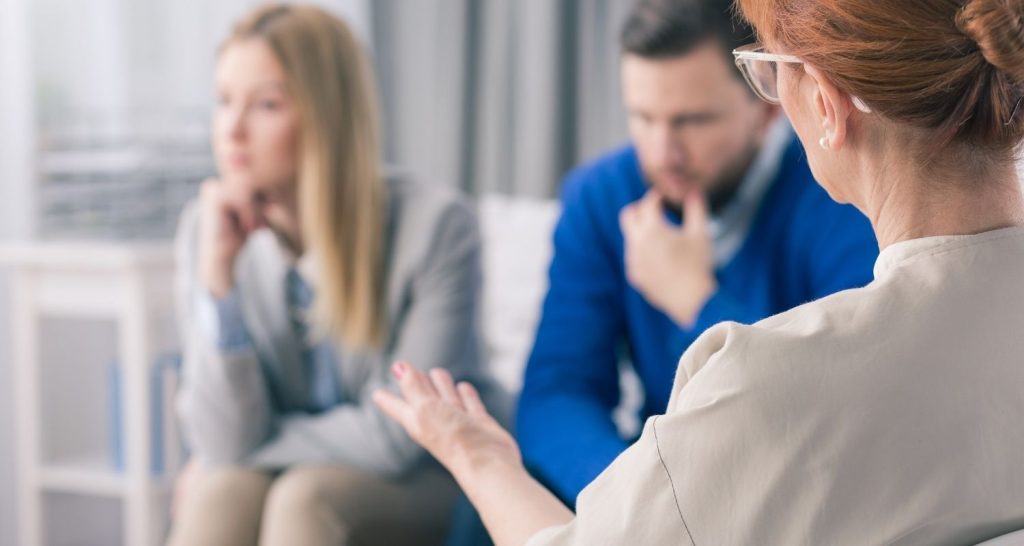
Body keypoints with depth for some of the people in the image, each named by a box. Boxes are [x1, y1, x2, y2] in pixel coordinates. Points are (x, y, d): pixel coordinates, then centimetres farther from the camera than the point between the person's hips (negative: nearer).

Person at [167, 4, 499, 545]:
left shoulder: (436, 225, -19)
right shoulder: (207, 227, -8)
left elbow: (396, 438, -15)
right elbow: (225, 446, -14)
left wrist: (233, 460, -7)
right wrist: (216, 272, -23)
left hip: (416, 495, -2)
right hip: (270, 481, 3)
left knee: (306, 496, -32)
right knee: (223, 493, -29)